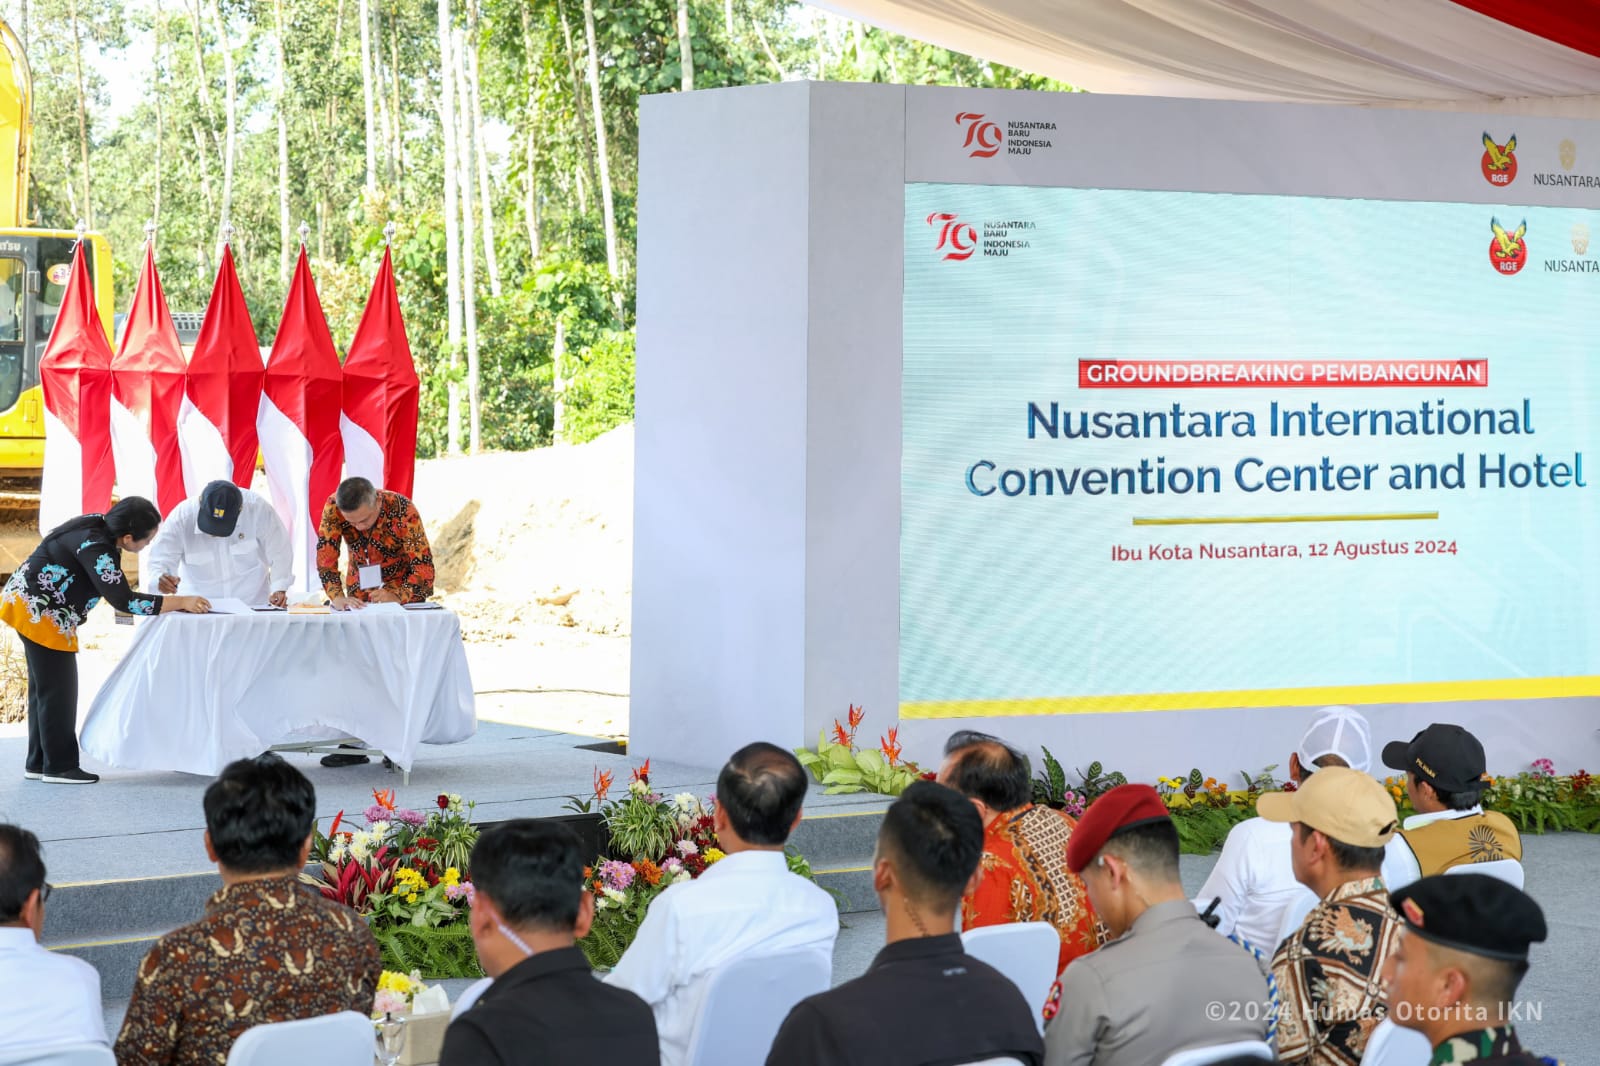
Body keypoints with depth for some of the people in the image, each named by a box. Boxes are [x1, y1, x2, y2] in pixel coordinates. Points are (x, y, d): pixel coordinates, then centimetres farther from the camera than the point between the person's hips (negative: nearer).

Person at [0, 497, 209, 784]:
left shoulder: (100, 526, 0)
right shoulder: (95, 548, -27)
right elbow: (123, 600, -28)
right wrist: (181, 602, -25)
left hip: (30, 605, 10)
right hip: (37, 611, -10)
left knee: (44, 688, 14)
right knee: (57, 689, -4)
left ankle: (38, 762, 20)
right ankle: (59, 766, 2)